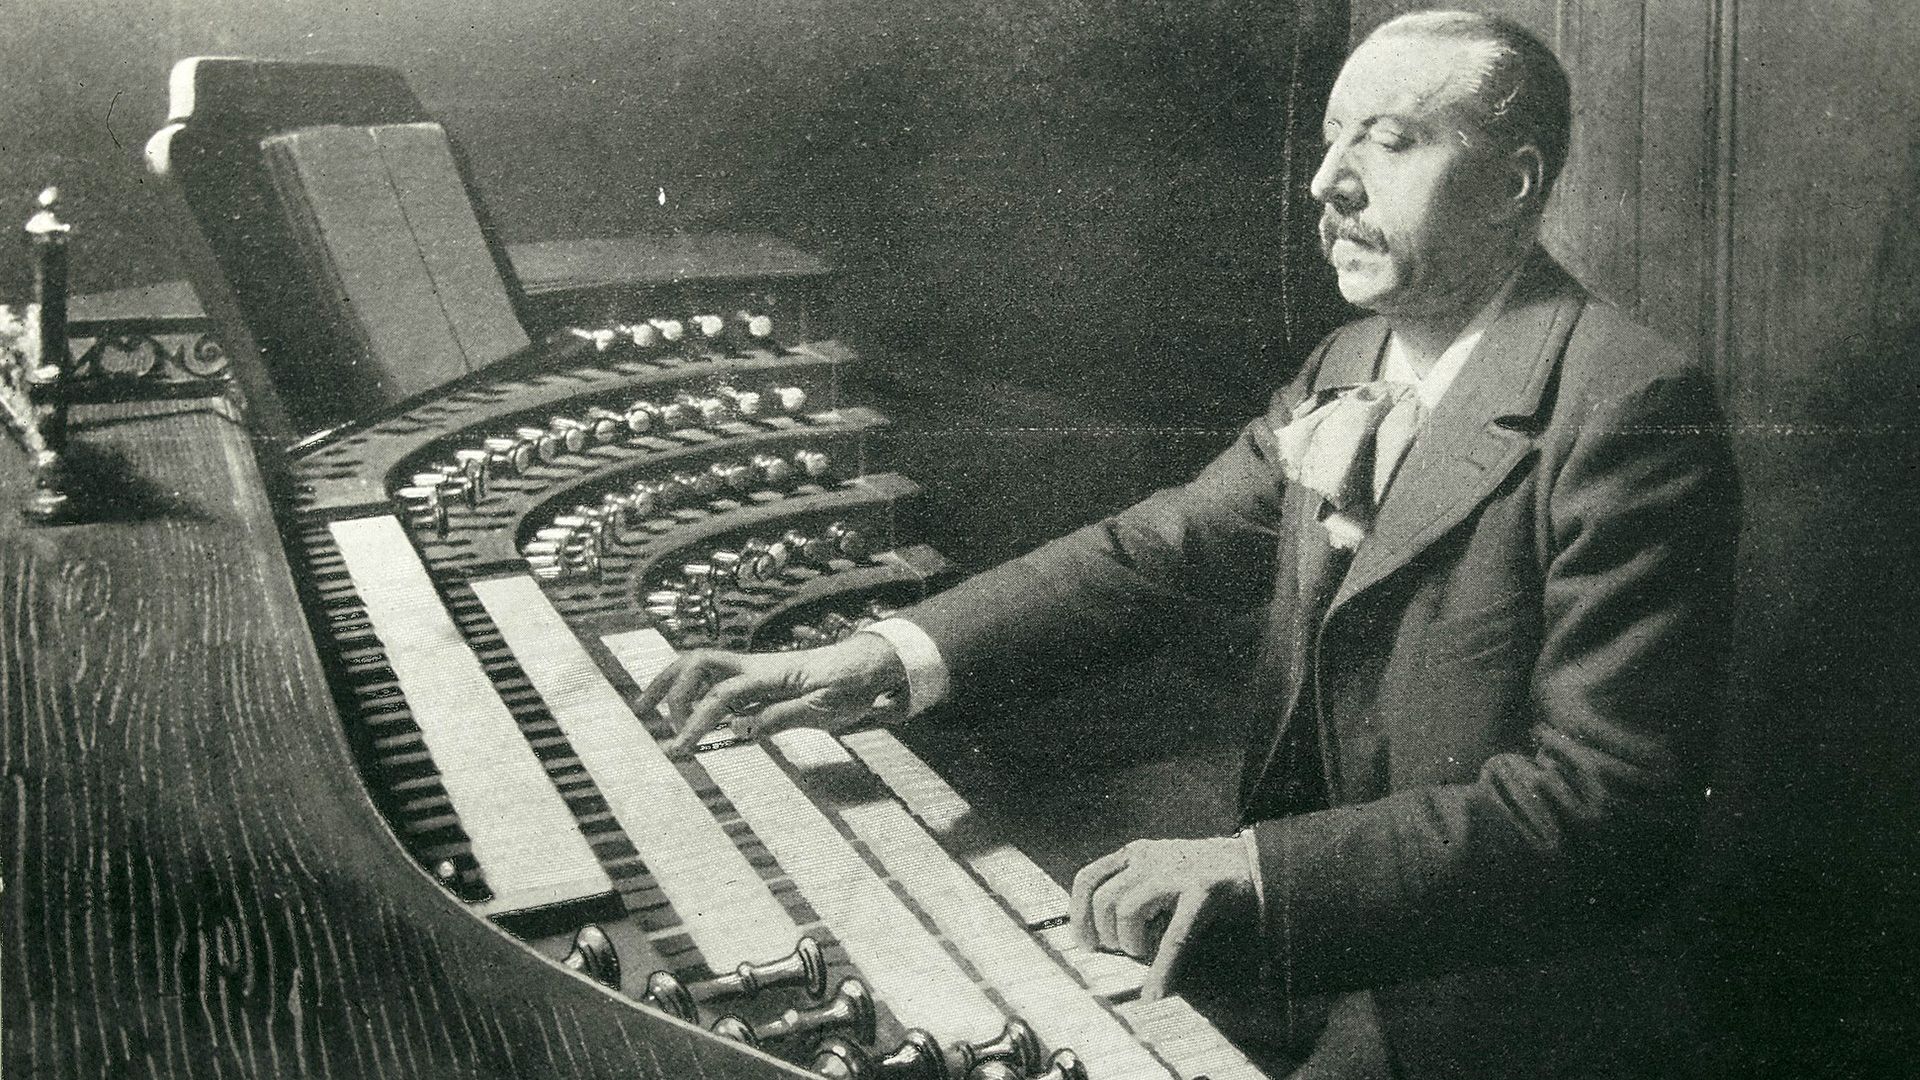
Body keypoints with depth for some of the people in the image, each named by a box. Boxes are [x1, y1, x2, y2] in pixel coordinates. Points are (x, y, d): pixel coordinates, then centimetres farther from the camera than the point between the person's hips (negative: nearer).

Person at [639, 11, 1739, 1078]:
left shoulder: (1631, 409, -19)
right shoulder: (1346, 369, 8)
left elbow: (1610, 803, -24)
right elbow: (1162, 547, 5)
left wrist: (1257, 867, -31)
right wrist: (891, 655, -9)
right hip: (1306, 959, 7)